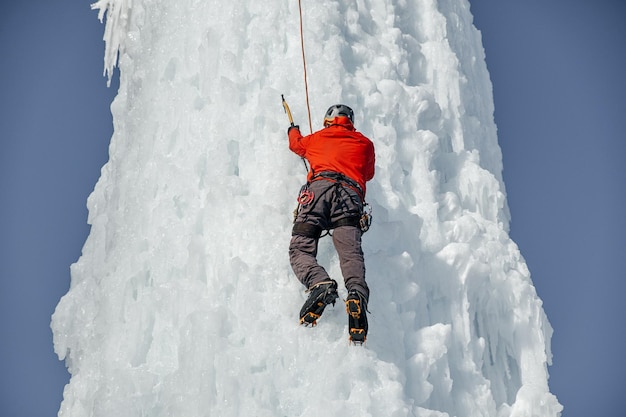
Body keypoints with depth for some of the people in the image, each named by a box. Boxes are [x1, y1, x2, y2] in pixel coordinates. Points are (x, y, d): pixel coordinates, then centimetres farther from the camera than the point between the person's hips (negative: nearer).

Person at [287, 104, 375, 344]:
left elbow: (296, 144, 53)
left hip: (319, 187, -1)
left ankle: (320, 283, -38)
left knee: (300, 248, -7)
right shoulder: (364, 144, 31)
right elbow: (368, 173, 47)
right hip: (351, 193, 1)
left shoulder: (318, 137, 31)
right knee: (350, 252, -16)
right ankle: (357, 293, -46)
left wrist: (293, 131, 76)